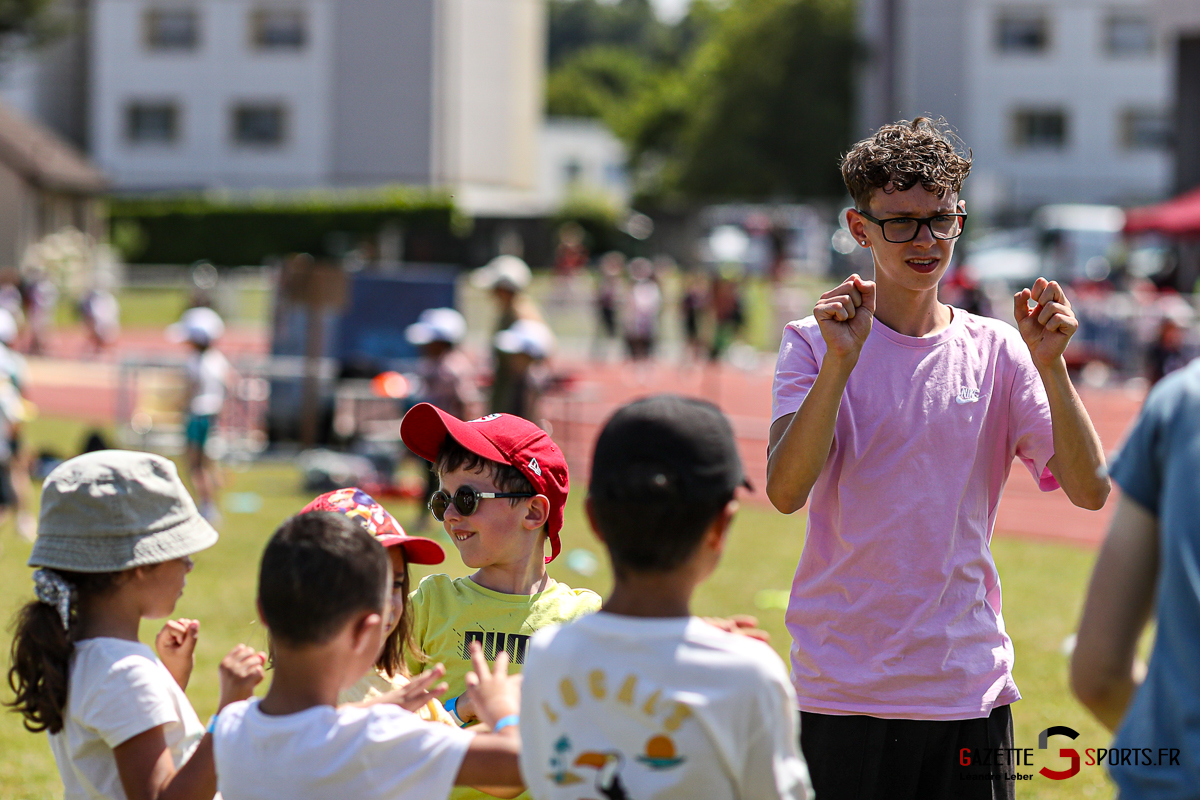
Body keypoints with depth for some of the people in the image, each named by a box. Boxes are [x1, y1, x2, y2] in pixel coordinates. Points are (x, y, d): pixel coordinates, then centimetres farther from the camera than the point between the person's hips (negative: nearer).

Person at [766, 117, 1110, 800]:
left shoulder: (998, 352, 6)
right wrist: (841, 360, -23)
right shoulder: (814, 345, 1)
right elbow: (786, 490, -14)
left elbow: (1090, 490, -3)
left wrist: (1050, 365, -13)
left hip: (971, 687, 2)